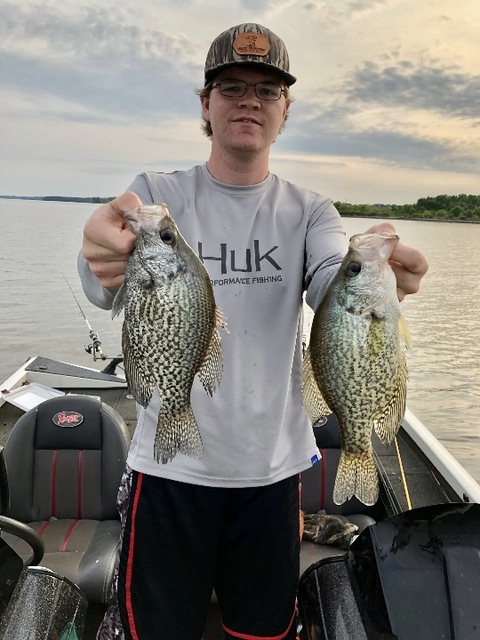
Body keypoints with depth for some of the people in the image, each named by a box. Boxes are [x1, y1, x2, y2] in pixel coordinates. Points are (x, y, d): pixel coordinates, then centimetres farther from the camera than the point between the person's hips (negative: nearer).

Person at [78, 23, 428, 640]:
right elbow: (108, 287, -21)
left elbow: (333, 288, -16)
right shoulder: (158, 193, -3)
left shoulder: (309, 211, 2)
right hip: (169, 462, -1)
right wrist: (104, 256, -45)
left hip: (272, 465, 2)